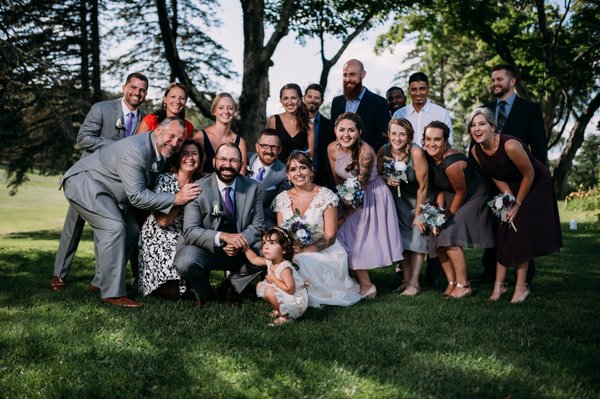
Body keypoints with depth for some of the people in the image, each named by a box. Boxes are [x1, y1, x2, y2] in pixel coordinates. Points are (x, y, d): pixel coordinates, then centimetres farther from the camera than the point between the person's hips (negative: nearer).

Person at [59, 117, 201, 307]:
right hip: (84, 183, -10)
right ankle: (113, 293, -20)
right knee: (114, 227, -23)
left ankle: (101, 282, 16)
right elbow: (136, 196, -30)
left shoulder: (160, 152, -2)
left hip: (105, 189, 10)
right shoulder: (135, 150, -31)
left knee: (131, 231, 6)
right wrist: (175, 199, -31)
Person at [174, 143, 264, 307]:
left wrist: (240, 241, -23)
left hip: (239, 251, 3)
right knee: (185, 262, -33)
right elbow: (190, 231, -17)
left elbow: (258, 225, 0)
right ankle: (201, 289, 6)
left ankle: (231, 286, 5)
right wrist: (223, 236, -33)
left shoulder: (253, 187, -2)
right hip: (206, 249, -3)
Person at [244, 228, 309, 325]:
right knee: (260, 286, 10)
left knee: (269, 291, -28)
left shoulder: (284, 267, -28)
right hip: (284, 296, 9)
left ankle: (285, 316, -10)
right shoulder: (270, 261, -1)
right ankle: (279, 310, 14)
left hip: (296, 302, -9)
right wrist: (245, 247, 10)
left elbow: (290, 289, -35)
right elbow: (254, 259, 17)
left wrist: (273, 279, -25)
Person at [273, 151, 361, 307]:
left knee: (303, 261, -33)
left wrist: (304, 250, -22)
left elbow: (330, 237, -9)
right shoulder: (282, 199, 4)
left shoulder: (326, 196, -8)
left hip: (324, 254, -3)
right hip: (291, 255, 3)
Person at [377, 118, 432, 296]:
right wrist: (387, 180, -25)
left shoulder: (416, 152, -29)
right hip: (398, 200, 4)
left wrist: (418, 214, -14)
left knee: (417, 237, -6)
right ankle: (406, 280, 11)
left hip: (419, 200, -4)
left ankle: (414, 283, -1)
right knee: (401, 238, 3)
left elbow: (423, 185, -21)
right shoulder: (384, 151, -17)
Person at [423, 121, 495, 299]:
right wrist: (440, 209, -9)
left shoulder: (452, 164, -33)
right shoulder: (429, 157, -8)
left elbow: (461, 192, -21)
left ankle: (463, 285, -8)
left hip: (472, 198, -8)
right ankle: (452, 282, 11)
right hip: (450, 198, 8)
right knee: (438, 238, 0)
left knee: (450, 239, -18)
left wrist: (450, 215, -8)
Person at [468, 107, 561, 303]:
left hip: (535, 186, -5)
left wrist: (517, 204, -13)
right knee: (504, 234, 1)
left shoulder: (510, 145, -34)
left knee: (521, 234, -8)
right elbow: (497, 179, -3)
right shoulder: (476, 151, -15)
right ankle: (499, 284, 7)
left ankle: (521, 286, 1)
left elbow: (529, 175, -21)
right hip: (510, 189, 5)